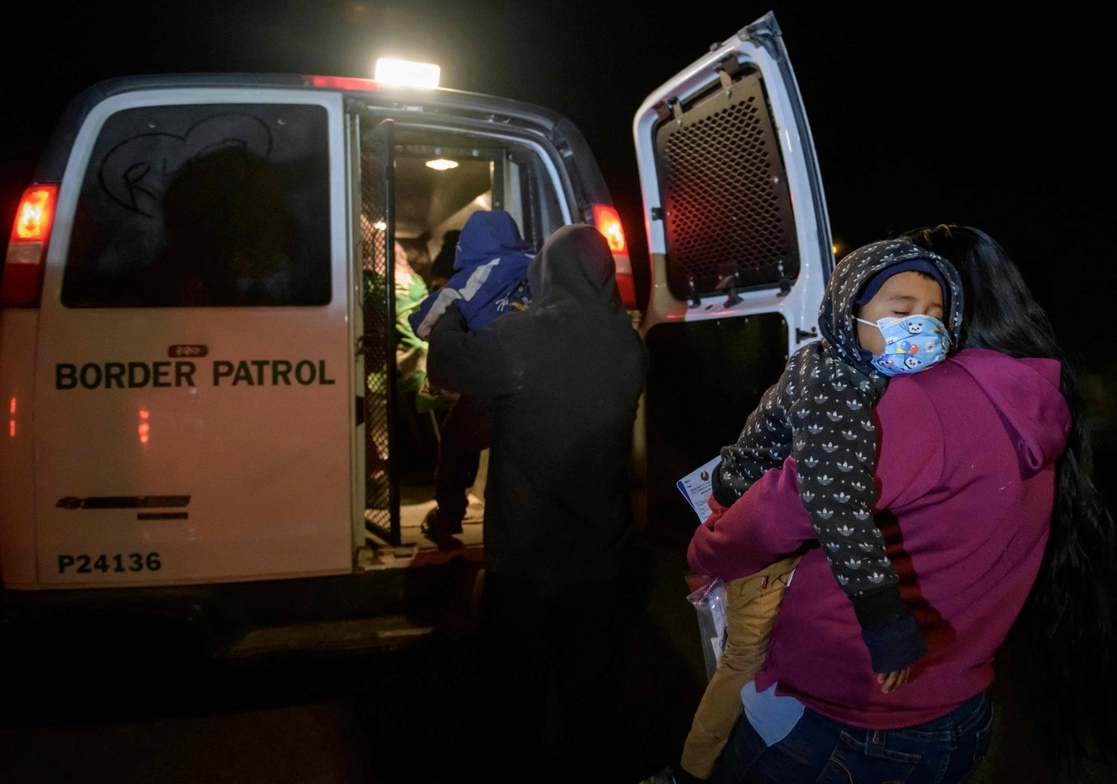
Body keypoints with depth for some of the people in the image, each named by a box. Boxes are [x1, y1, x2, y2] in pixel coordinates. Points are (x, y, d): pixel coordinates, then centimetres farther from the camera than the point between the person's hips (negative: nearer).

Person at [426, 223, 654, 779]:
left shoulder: (518, 339, -18)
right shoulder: (628, 342, -7)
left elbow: (446, 365, -3)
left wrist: (454, 305, 16)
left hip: (525, 556, -3)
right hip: (603, 556, 3)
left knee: (516, 695, 17)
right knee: (593, 692, 20)